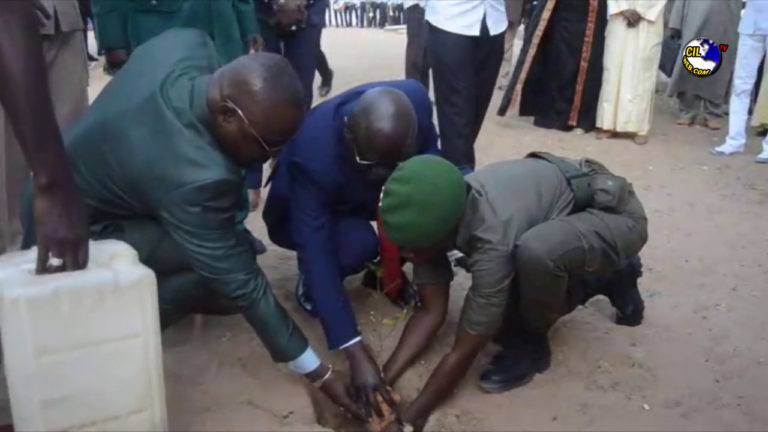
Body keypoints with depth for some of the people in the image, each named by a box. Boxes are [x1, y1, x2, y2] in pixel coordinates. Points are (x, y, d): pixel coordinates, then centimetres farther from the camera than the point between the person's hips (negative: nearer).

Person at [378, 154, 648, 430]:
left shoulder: (493, 237, -38)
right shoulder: (435, 217, -17)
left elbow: (465, 351, -29)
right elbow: (431, 311, -10)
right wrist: (384, 380, -19)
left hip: (616, 214, -8)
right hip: (567, 214, 8)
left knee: (536, 251, -40)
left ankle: (531, 344, -9)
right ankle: (605, 276, 21)